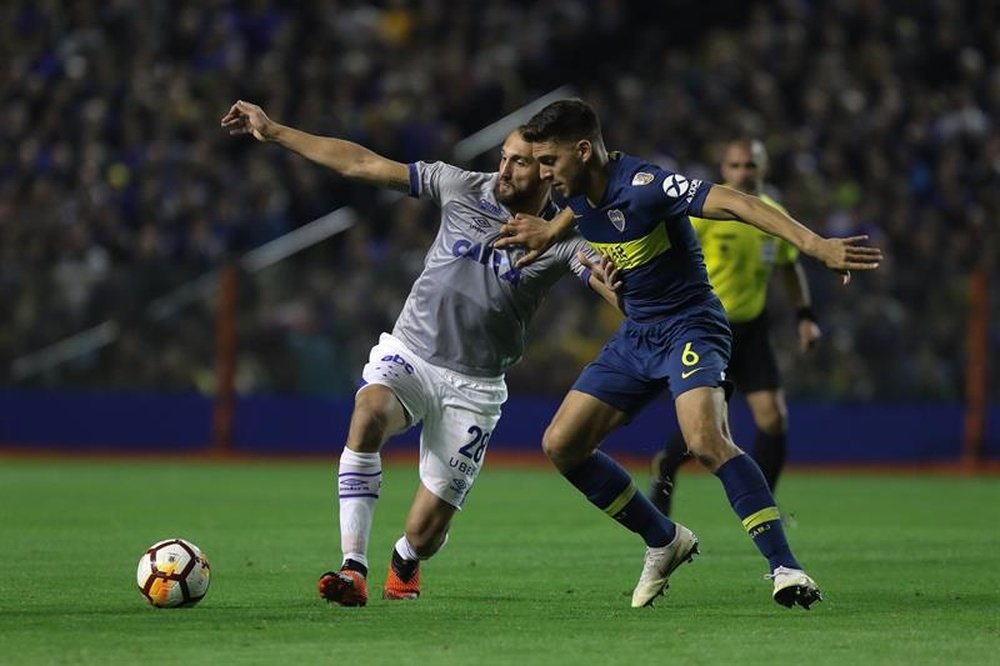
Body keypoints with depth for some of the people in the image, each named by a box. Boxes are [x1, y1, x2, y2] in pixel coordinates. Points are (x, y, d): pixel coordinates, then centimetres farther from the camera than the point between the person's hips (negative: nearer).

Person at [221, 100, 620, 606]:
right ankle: (353, 568, -35)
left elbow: (619, 286, -26)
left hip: (475, 387, -1)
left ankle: (404, 563, 38)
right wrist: (273, 131, 0)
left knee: (424, 535, -3)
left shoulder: (562, 239, -8)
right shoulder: (462, 188, -3)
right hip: (408, 354, 1)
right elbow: (361, 165, 1)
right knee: (368, 415, -35)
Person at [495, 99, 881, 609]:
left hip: (690, 327, -8)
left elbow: (736, 204, -35)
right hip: (634, 336, 8)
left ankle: (784, 567, -28)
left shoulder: (644, 185, -24)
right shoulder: (580, 192, 1)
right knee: (561, 445, 2)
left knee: (706, 441, -32)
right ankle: (664, 542, 16)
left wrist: (816, 245, -46)